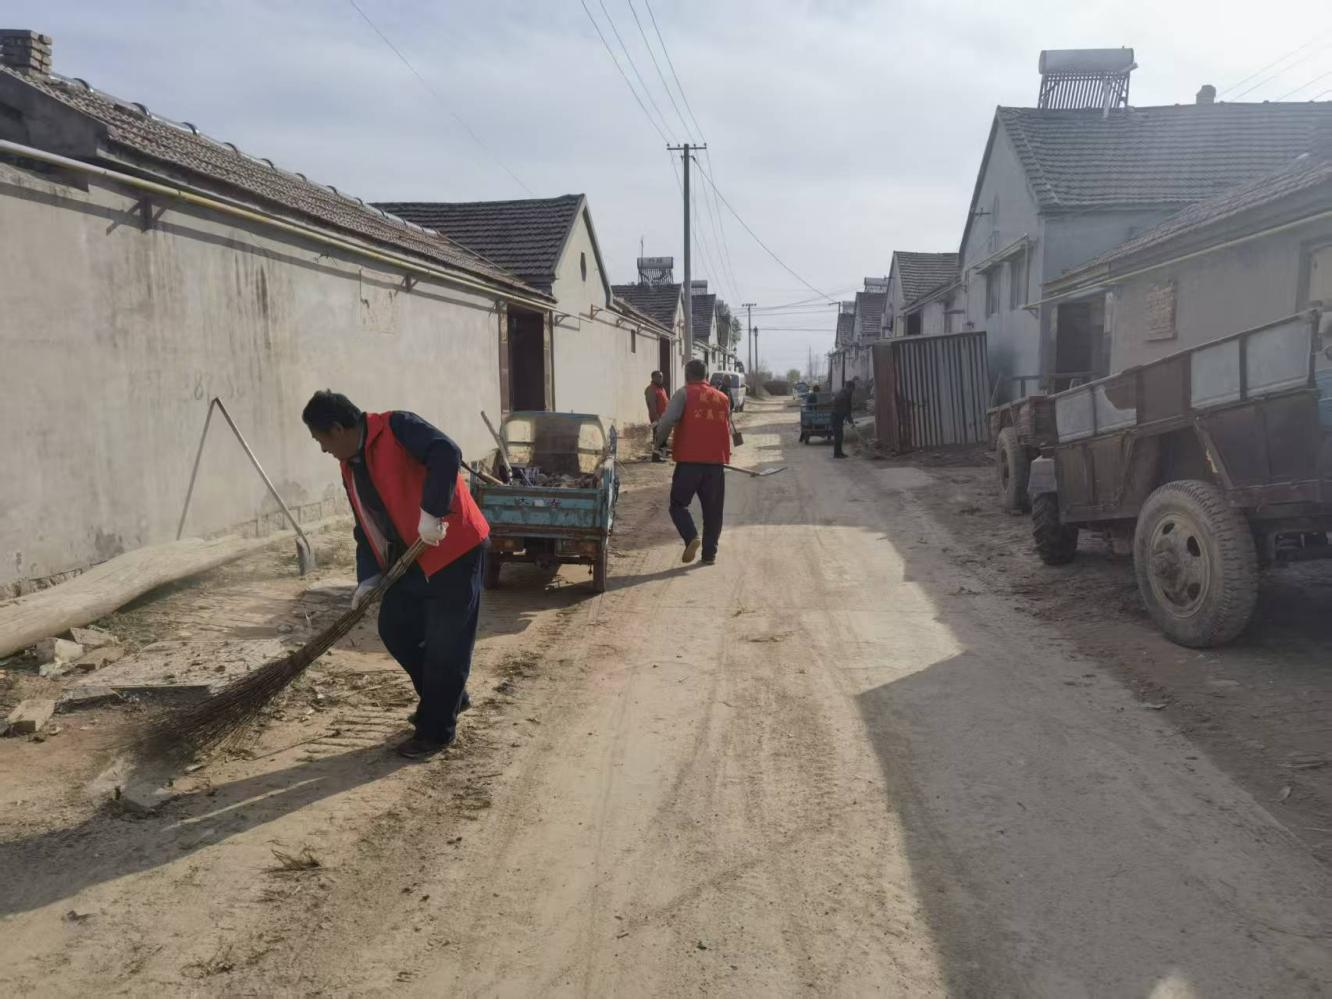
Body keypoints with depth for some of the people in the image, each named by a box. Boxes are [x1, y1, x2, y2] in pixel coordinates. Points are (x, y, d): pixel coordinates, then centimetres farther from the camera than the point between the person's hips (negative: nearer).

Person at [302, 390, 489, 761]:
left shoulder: (396, 427, -15)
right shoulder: (350, 467, 11)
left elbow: (447, 454, -31)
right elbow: (367, 526, 15)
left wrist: (431, 513, -33)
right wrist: (368, 576, 5)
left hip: (454, 549, -9)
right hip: (411, 558, 9)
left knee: (445, 643, -2)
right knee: (395, 628, 14)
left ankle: (436, 729, 13)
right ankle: (444, 698, 33)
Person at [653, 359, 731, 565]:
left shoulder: (684, 394, -2)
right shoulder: (723, 398, 13)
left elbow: (667, 421, -13)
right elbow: (727, 430, 17)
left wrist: (659, 443, 2)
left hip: (689, 460, -4)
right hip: (716, 461, 4)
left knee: (678, 504, 8)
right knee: (713, 509, 11)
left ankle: (691, 537, -14)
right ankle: (710, 553, 11)